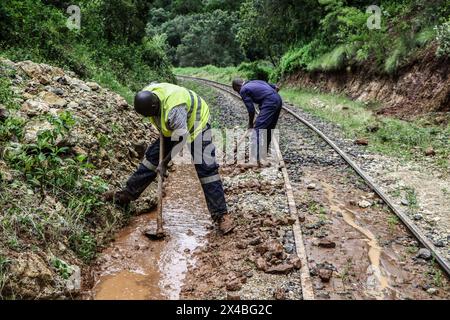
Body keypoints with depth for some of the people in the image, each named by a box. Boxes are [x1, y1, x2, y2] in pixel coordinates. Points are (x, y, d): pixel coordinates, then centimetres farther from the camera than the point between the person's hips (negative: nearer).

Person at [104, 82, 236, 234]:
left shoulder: (173, 110, -41)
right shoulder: (146, 95, -18)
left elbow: (181, 139, -34)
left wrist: (165, 162, -24)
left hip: (196, 125, -8)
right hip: (173, 128, 8)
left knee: (206, 169, -15)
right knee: (152, 157, 7)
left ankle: (221, 215, -11)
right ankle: (127, 194, 19)